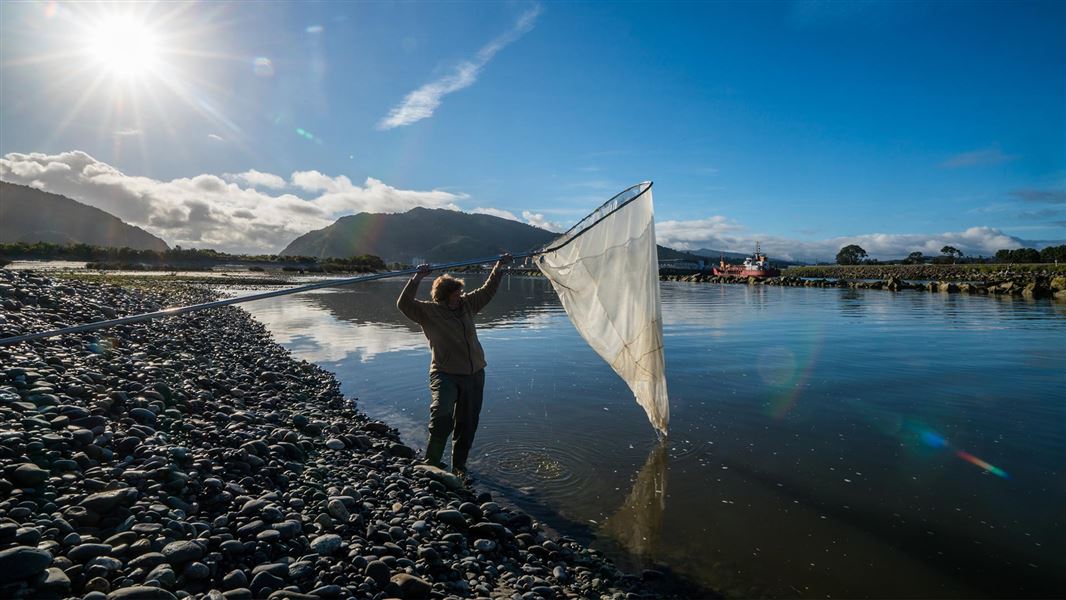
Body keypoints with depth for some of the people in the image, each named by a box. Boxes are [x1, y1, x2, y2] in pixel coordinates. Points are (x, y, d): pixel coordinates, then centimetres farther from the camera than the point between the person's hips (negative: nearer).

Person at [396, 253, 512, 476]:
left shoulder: (466, 304, 8)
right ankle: (432, 462, -8)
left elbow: (487, 291, 21)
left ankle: (459, 466, 27)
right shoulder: (428, 311, -6)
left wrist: (499, 268, 17)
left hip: (475, 374, 5)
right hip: (445, 374, -5)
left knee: (467, 423, 12)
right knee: (442, 415, -27)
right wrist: (417, 278, -25)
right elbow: (403, 303, -18)